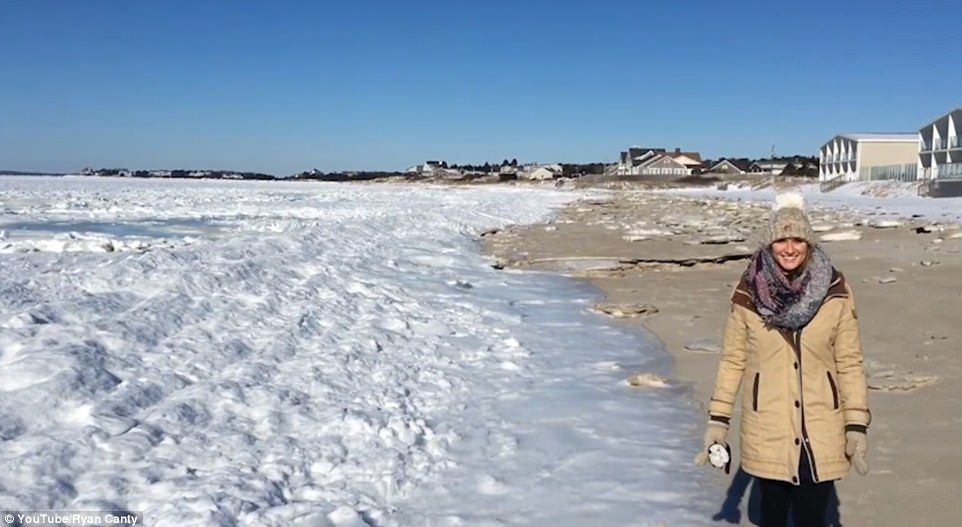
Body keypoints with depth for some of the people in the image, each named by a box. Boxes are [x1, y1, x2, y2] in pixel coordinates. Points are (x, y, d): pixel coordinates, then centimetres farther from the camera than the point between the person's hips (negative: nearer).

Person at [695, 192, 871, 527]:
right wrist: (718, 419, -1)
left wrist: (857, 426, -5)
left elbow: (849, 363, -2)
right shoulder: (748, 293, -6)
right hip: (767, 432, 1)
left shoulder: (834, 291, -6)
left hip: (820, 433, 0)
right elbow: (733, 359, 1)